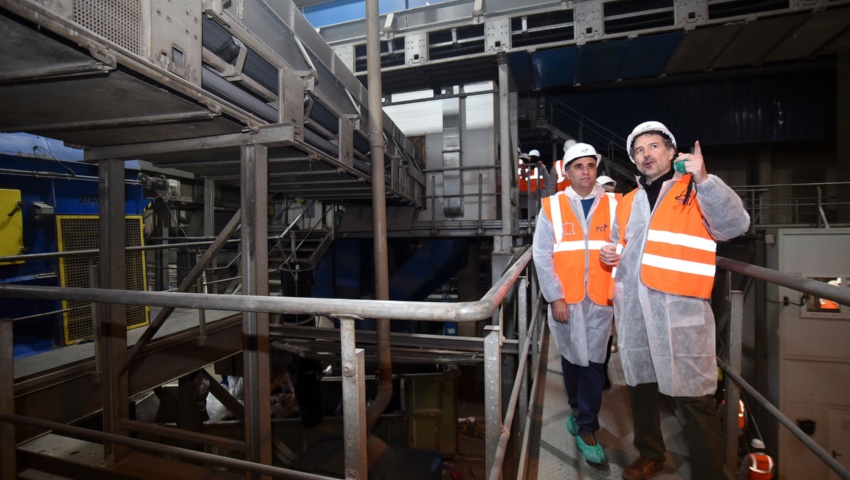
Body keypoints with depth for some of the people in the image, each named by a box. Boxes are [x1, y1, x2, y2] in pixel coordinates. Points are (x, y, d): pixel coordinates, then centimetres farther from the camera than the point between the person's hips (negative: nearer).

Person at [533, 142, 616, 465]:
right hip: (566, 298, 0)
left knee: (593, 362, 5)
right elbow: (542, 257, -5)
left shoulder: (612, 206, 4)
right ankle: (576, 406, 41)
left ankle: (586, 429, 20)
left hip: (600, 298, 1)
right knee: (572, 357, 16)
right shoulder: (551, 207, -2)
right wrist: (555, 298, -10)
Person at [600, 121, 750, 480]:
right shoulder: (627, 202, 16)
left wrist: (704, 179, -26)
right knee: (639, 386, 18)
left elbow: (735, 225, -15)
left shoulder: (697, 191, 1)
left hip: (680, 309, -5)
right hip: (632, 310, 6)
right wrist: (609, 253, 4)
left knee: (693, 397, -1)